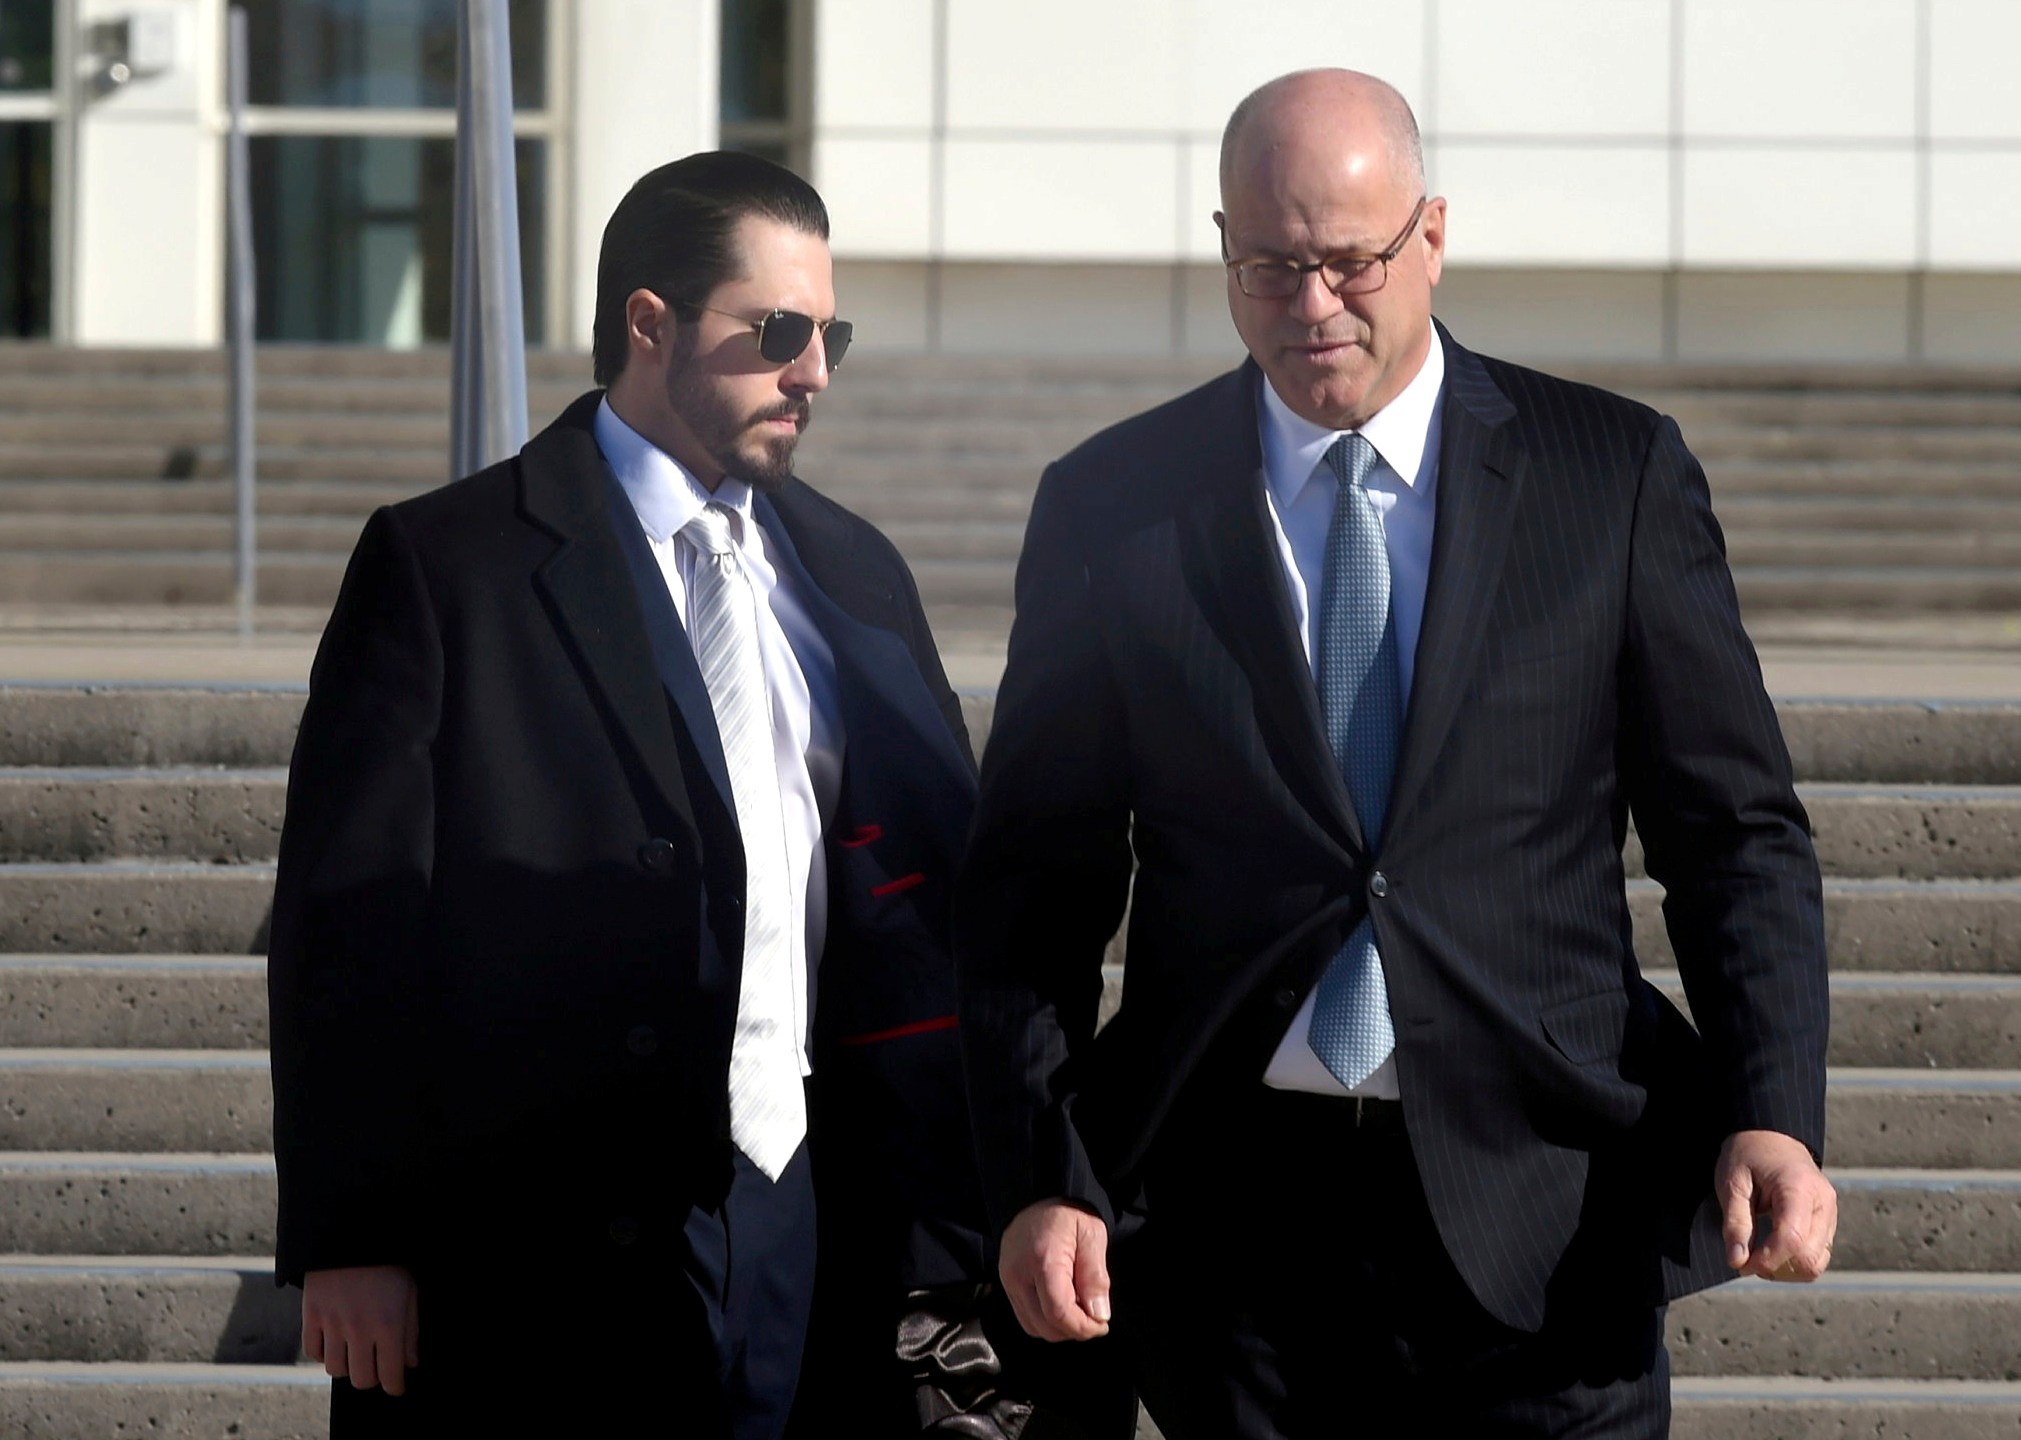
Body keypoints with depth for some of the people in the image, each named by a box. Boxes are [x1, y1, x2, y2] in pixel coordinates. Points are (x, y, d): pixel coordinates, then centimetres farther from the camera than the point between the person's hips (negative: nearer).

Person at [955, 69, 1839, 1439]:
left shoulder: (1618, 477, 4)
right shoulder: (1111, 506, 5)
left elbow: (1737, 830, 4)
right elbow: (1033, 879, 7)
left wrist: (1772, 1117, -10)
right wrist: (1040, 1178, -4)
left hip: (1537, 1208, -1)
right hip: (1233, 1210, 1)